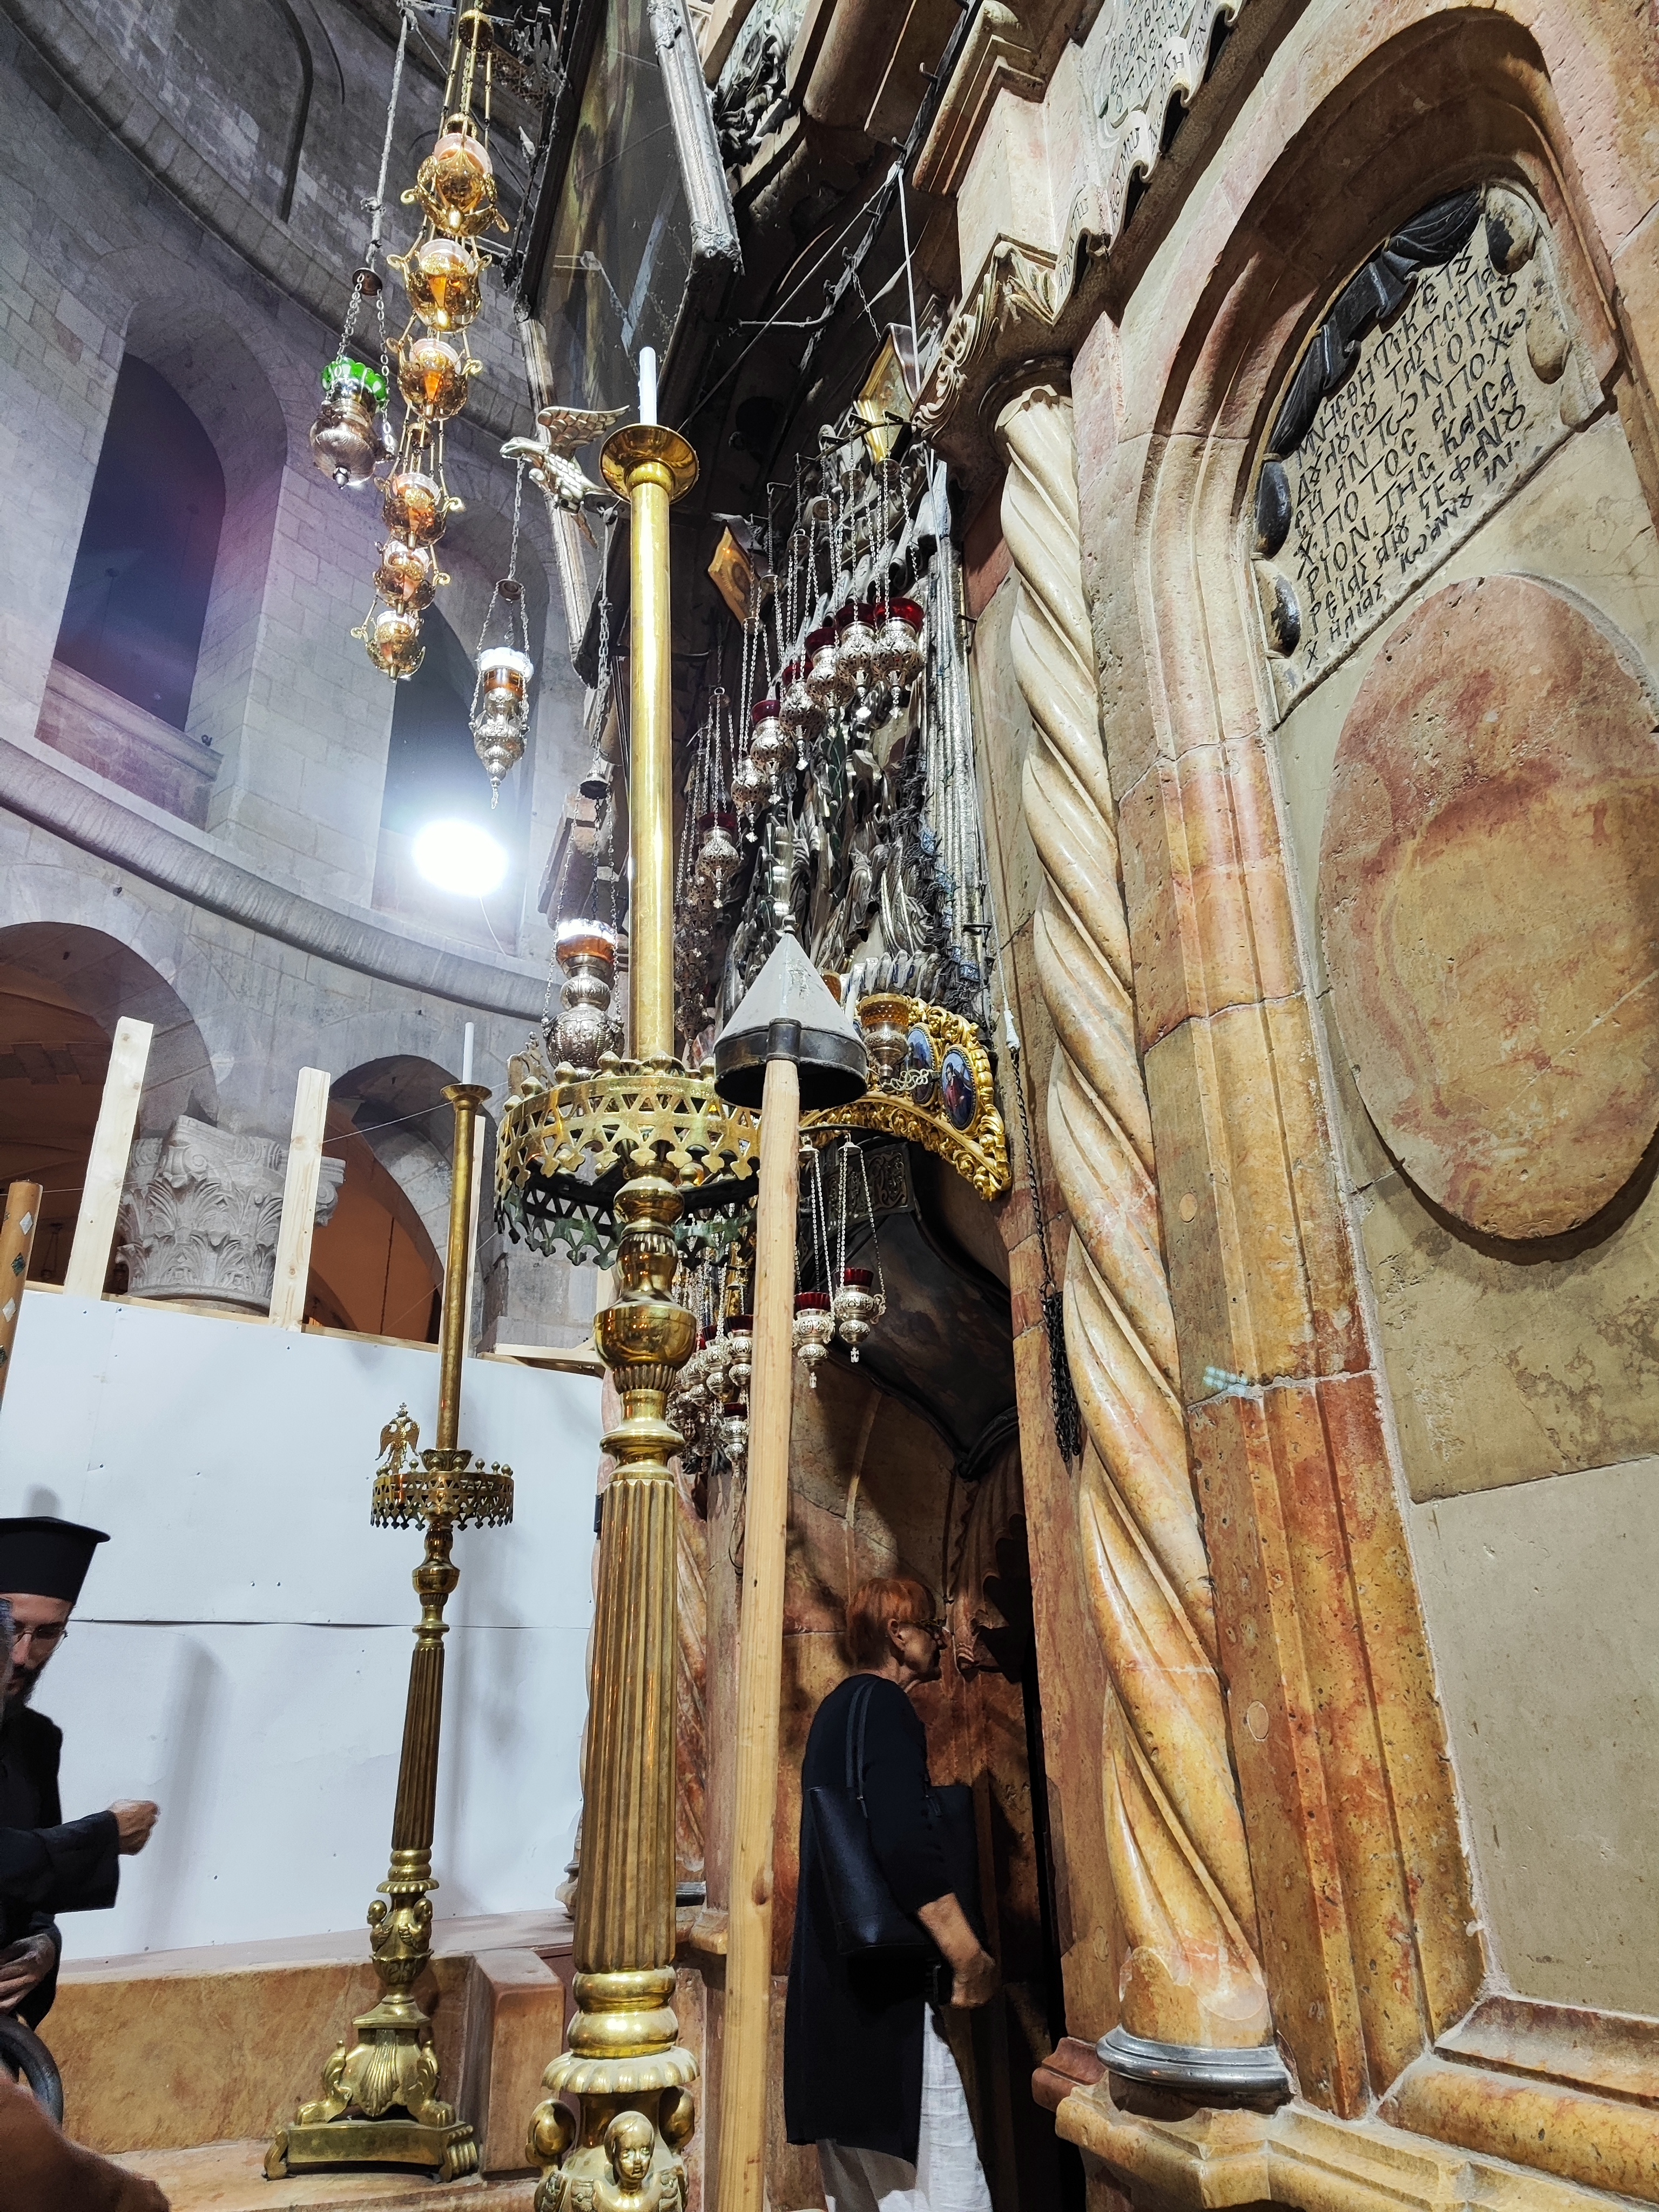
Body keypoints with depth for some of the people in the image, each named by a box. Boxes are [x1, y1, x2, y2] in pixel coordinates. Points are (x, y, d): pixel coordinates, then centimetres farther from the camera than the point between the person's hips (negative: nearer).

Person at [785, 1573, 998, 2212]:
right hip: (884, 1983, -10)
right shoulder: (884, 1708, -14)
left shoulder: (836, 1711, 15)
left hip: (836, 1979, 10)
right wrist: (970, 1958, -16)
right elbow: (907, 1847, -24)